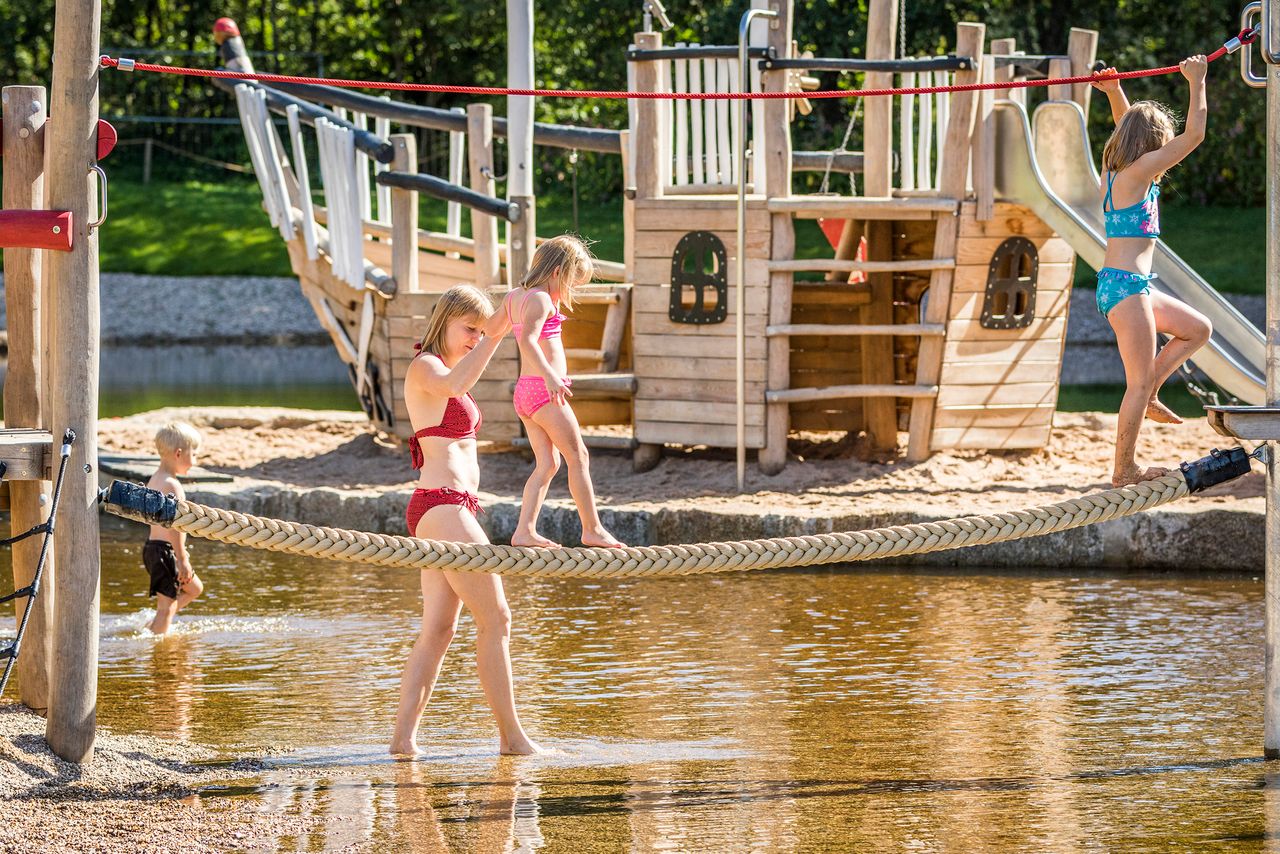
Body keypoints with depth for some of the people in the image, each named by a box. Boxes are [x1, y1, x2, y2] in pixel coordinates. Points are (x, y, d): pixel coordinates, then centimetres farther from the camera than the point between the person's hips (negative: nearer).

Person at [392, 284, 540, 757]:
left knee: (438, 629, 5)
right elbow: (454, 385, -32)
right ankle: (512, 736, -3)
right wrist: (493, 339, -37)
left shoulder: (442, 371, 21)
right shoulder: (425, 367, -10)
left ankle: (403, 735, 0)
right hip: (443, 507, -10)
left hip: (449, 511, 10)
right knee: (496, 619, -7)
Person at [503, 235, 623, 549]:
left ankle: (524, 531, 0)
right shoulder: (540, 300, -14)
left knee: (548, 462, 9)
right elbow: (528, 340, -29)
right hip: (544, 392, -9)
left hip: (524, 392, 9)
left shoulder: (514, 297, 13)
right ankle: (593, 529, 1)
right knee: (578, 458, -1)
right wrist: (550, 376, -40)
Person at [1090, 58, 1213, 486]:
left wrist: (1115, 92, 15)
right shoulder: (1137, 171, -14)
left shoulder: (1116, 169, 10)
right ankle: (1124, 470, 2)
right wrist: (1197, 83, -7)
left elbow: (1129, 125, 29)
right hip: (1125, 287, -10)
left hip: (1125, 285, 10)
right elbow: (1194, 135, -15)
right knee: (1140, 383, -4)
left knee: (1198, 329, 20)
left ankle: (1147, 397, 18)